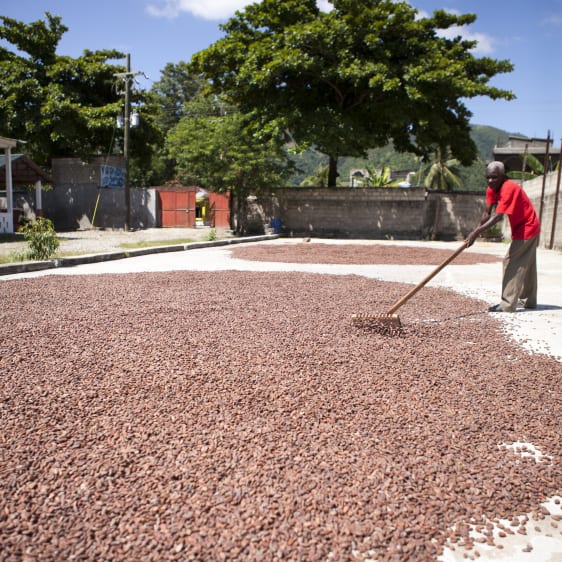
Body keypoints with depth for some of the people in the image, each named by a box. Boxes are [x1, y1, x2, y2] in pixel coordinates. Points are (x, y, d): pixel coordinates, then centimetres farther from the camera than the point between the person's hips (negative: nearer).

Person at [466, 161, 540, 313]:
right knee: (527, 266, 18)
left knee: (512, 263, -12)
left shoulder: (509, 188, -28)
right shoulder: (492, 189, -2)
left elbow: (498, 216, -36)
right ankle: (529, 300, 32)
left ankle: (507, 305, -11)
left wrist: (477, 231, -42)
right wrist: (477, 229, -22)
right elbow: (487, 213, -6)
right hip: (530, 229, 10)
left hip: (526, 229, -10)